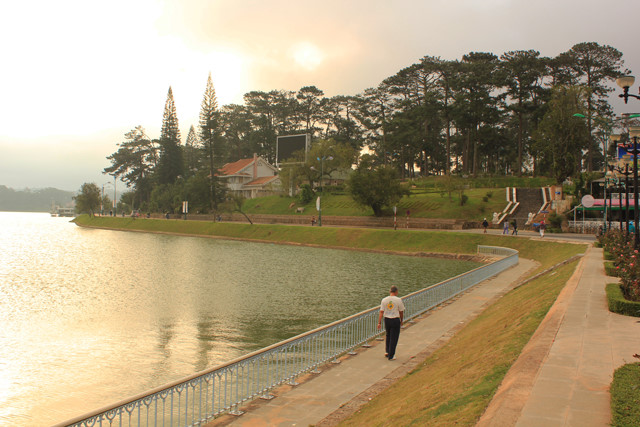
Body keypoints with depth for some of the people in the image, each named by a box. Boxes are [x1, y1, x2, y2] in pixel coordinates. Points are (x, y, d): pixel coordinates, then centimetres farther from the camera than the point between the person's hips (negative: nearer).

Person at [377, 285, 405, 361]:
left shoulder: (384, 300, -2)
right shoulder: (398, 300, -9)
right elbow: (401, 312, 0)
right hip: (395, 320, -3)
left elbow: (381, 312, -3)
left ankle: (387, 352, 24)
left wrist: (379, 322, 0)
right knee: (394, 338, 5)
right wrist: (401, 321, 14)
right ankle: (391, 356, 9)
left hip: (387, 320, 3)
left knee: (388, 336, 23)